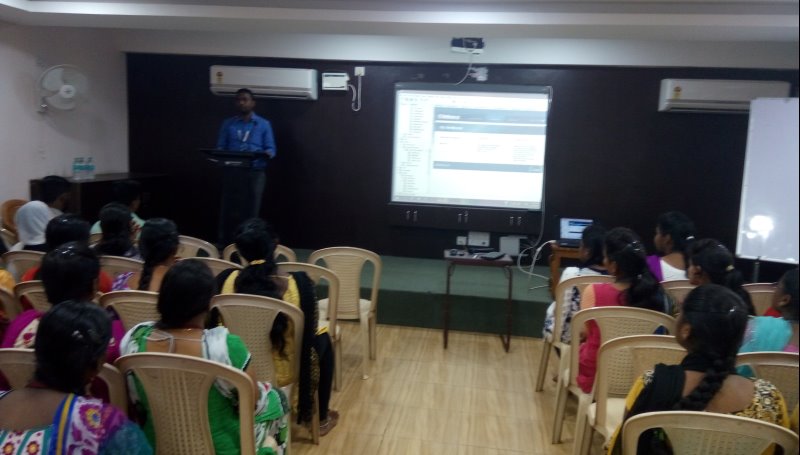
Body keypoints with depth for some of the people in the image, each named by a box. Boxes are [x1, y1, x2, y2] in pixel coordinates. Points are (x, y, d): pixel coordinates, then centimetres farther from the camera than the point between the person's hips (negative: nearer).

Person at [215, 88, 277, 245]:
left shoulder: (264, 124, 9)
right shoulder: (228, 124, 15)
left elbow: (271, 149, 4)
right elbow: (220, 148, 9)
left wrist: (265, 154, -20)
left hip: (255, 173, -1)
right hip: (232, 172, 1)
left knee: (251, 212, -1)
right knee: (228, 211, -2)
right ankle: (225, 245, 4)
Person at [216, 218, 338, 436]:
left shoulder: (226, 279, -17)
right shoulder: (299, 282, -23)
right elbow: (309, 333, -10)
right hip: (284, 372, -3)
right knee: (322, 338, 28)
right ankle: (320, 418, 41)